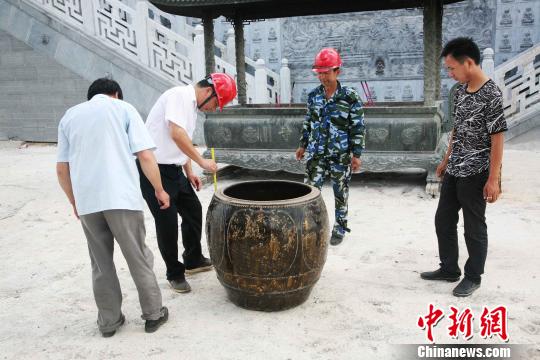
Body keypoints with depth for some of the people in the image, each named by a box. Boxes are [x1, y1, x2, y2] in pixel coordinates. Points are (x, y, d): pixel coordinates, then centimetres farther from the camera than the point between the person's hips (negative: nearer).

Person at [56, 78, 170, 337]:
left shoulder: (70, 116, 16)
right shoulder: (124, 109, 6)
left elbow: (61, 169, 12)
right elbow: (145, 156, -5)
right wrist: (159, 190, 6)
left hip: (86, 201, 3)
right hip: (122, 198, -3)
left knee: (101, 263, 15)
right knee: (139, 258, 10)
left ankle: (109, 321, 23)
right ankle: (153, 314, 20)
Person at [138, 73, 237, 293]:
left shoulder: (192, 105, 13)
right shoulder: (179, 95, -16)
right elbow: (176, 134, -28)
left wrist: (189, 172, 18)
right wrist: (202, 161, -23)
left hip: (173, 169, 10)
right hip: (154, 169, -9)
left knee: (193, 211, 14)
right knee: (167, 222, -2)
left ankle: (193, 260, 31)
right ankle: (175, 274, 14)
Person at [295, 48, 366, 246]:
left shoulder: (350, 97, -10)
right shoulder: (313, 95, 3)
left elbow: (358, 128, -8)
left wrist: (356, 155, -11)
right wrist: (303, 145, 14)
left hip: (340, 155, -3)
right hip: (316, 153, 3)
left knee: (341, 192, 9)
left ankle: (340, 227, 25)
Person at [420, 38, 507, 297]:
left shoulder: (491, 94, -16)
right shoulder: (460, 91, 8)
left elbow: (497, 139, -17)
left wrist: (493, 179, -18)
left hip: (475, 174, -8)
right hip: (453, 171, 8)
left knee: (474, 227, 5)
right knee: (443, 220, 14)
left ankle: (473, 276, 22)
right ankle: (449, 269, 29)